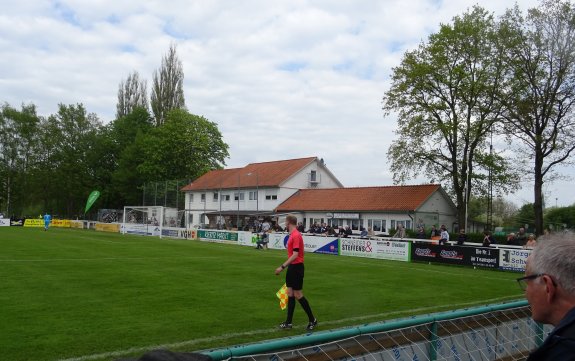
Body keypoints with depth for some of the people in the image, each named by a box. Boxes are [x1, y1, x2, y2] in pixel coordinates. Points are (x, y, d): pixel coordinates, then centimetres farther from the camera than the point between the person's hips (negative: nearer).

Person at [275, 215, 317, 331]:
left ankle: (312, 320, 10)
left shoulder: (296, 235, -19)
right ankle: (288, 322, 15)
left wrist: (282, 267, -25)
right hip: (292, 267, 10)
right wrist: (286, 267, 23)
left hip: (296, 268, -10)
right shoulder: (292, 235, 11)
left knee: (298, 295, -3)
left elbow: (295, 255, -25)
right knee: (290, 294, 10)